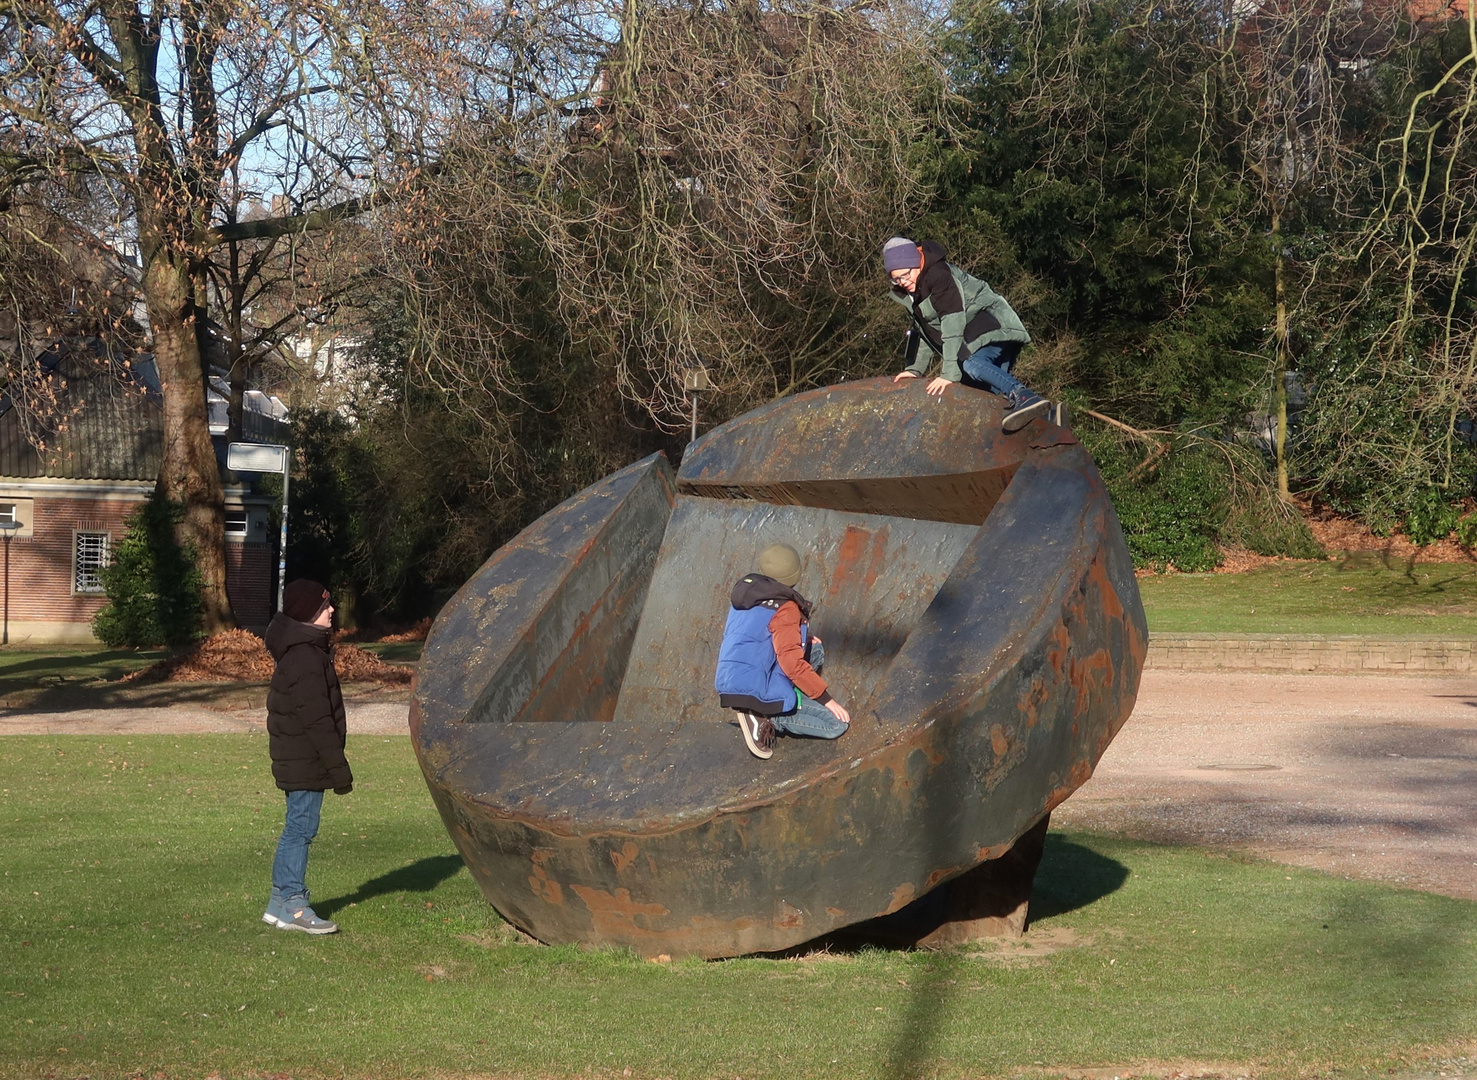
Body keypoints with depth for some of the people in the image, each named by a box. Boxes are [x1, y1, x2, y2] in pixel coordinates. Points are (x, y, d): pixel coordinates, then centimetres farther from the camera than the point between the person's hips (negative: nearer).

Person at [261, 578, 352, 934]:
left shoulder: (304, 649, 14)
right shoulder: (305, 657, -19)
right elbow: (317, 720, -21)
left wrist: (335, 764, 22)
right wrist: (338, 767, -19)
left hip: (296, 758, 10)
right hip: (306, 761, -10)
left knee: (298, 828, 14)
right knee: (301, 827, -5)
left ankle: (281, 904, 19)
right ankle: (294, 906, -1)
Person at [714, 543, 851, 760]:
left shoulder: (745, 592, 8)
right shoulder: (785, 609, -16)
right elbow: (792, 663, -24)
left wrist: (803, 638, 22)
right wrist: (827, 699, -18)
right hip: (760, 693, -9)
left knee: (816, 651, 22)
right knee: (837, 723, -8)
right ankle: (767, 718, -10)